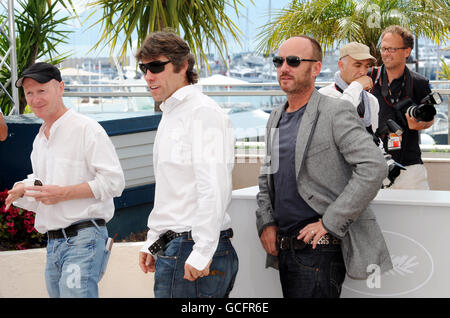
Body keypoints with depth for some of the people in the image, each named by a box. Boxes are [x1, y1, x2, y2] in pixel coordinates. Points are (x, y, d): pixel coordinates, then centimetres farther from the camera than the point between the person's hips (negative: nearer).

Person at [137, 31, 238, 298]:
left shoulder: (203, 112, -12)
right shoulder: (171, 115, 19)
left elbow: (214, 188, -20)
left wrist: (201, 254, -23)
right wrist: (152, 244, 22)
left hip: (192, 248, -9)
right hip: (172, 247, 9)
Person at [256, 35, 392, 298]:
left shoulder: (336, 112, -8)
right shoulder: (276, 117, 16)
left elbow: (374, 167, -19)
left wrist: (330, 223, -18)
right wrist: (266, 222, 7)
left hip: (319, 249, -7)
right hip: (284, 249, 7)